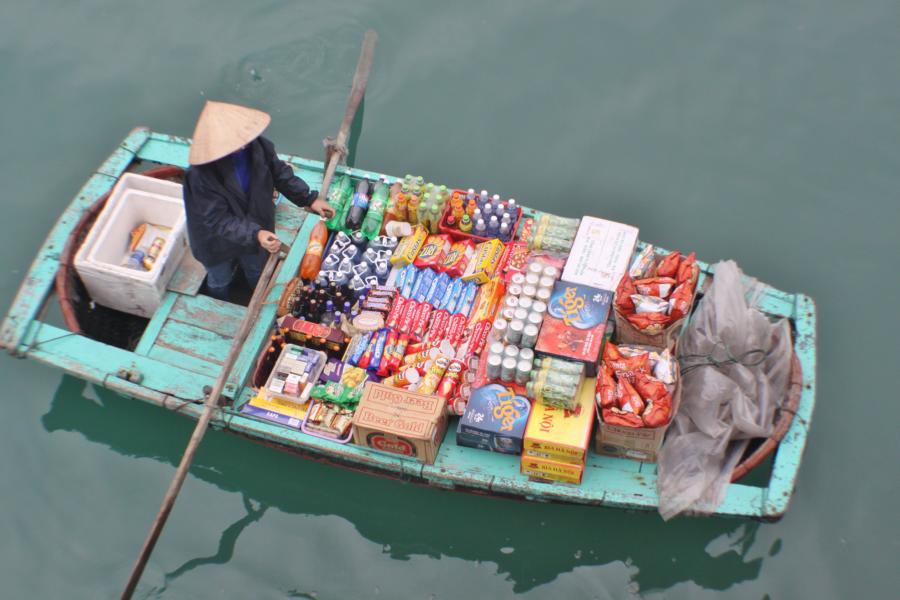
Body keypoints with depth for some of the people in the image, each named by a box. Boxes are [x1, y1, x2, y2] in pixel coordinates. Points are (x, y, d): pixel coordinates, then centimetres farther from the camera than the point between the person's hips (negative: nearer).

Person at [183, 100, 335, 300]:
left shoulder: (256, 145, -27)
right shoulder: (201, 175, -40)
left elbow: (280, 173, -7)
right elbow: (218, 220, -35)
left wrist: (309, 199, -7)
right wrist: (255, 234, -47)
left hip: (256, 229, 4)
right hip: (219, 243, -4)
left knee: (257, 276, 34)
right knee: (219, 283, 29)